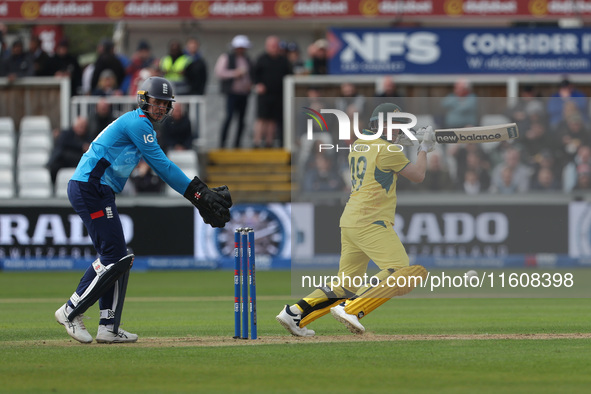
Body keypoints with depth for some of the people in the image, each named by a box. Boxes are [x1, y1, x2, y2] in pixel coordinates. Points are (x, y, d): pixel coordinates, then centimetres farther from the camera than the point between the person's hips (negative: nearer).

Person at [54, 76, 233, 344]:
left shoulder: (142, 126, 23)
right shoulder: (137, 123, -9)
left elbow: (162, 170, 19)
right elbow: (163, 166, -12)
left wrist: (202, 192, 10)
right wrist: (197, 193, -10)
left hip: (97, 192, 11)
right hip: (90, 189, -11)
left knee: (114, 259, 10)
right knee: (115, 257, -11)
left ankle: (109, 327, 9)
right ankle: (71, 311, -4)